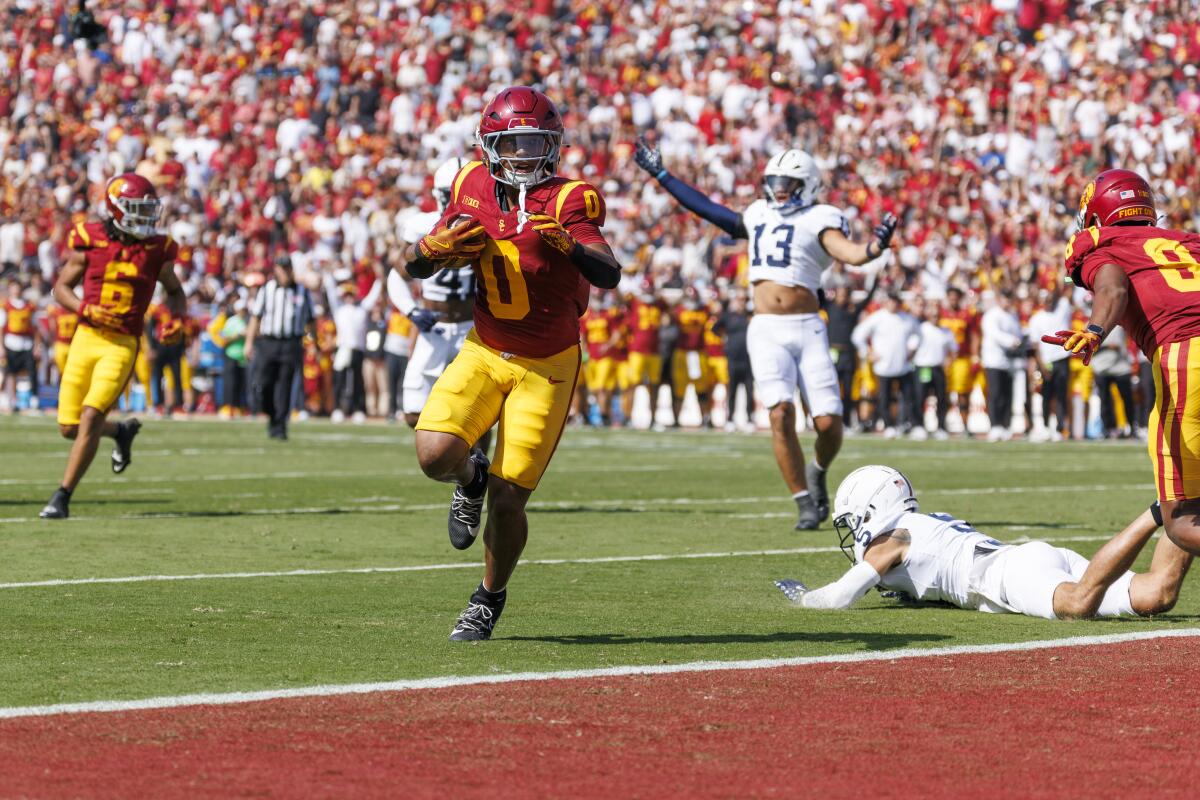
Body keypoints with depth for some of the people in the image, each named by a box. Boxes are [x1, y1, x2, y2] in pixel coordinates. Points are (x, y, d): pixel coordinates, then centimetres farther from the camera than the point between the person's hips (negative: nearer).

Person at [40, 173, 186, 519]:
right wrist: (86, 309, -13)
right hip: (86, 336, 2)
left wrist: (177, 318, -1)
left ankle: (62, 497, -8)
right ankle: (122, 431, 37)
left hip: (122, 345, -2)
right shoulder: (90, 242, -3)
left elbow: (174, 291, 19)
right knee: (69, 427, 5)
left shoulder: (157, 250, 1)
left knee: (90, 419, -16)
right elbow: (61, 287, 6)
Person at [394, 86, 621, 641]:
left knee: (506, 500, -7)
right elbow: (414, 268, 5)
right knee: (436, 455, -22)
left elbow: (609, 275, -32)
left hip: (547, 367, -3)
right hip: (484, 352, 3)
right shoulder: (473, 189, -3)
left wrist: (569, 247, -52)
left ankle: (490, 598, 21)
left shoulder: (567, 200, -16)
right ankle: (470, 479, 16)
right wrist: (436, 248, -18)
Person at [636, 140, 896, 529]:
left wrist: (875, 247, -38)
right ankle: (805, 504, -6)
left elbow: (850, 253, -16)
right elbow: (707, 208, 24)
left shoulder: (818, 220, 1)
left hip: (807, 329, -2)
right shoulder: (758, 217, 15)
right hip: (767, 331, 2)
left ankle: (817, 472, 28)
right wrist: (661, 174, 28)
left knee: (828, 422, -7)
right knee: (781, 413, -16)